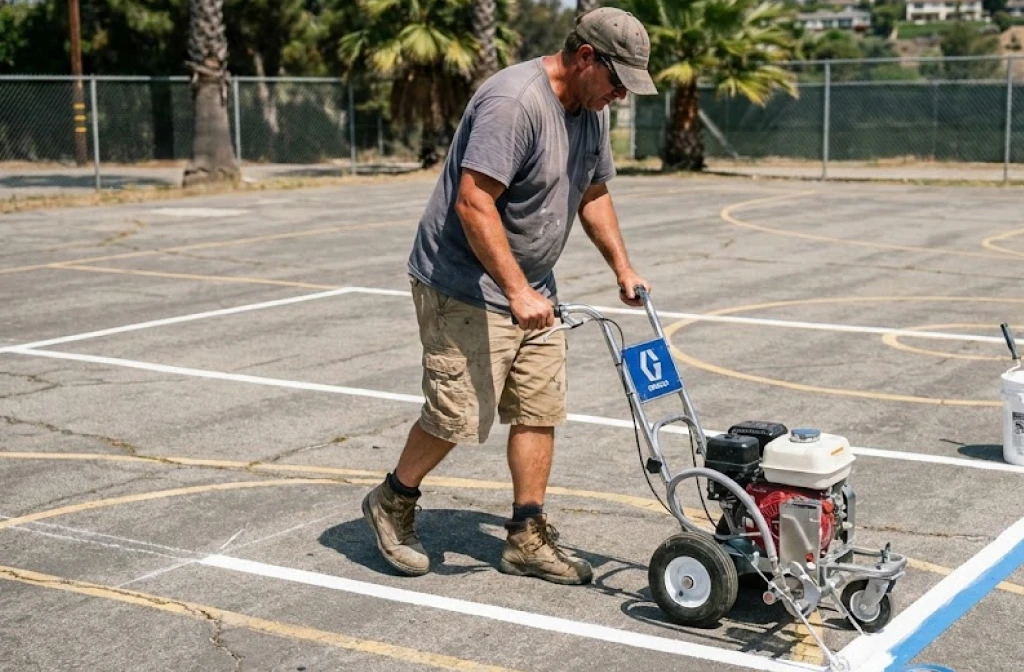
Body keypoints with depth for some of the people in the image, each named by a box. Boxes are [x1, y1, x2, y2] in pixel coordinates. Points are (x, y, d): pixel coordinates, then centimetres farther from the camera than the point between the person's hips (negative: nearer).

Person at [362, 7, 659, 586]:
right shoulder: (514, 101, -23)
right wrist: (517, 291, -28)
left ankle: (528, 538, 15)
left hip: (531, 291, 9)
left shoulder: (593, 111, 7)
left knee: (540, 411, 6)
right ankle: (393, 502, 20)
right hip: (465, 288, -9)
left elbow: (594, 193, 21)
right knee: (458, 416, -4)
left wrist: (622, 268, 16)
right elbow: (473, 202, -28)